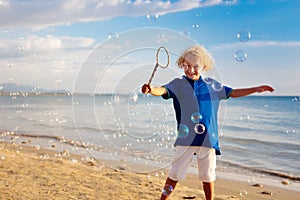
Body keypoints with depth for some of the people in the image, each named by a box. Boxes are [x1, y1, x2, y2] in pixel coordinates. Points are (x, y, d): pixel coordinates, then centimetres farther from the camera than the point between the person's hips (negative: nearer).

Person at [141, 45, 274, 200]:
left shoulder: (212, 85, 10)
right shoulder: (178, 84, 0)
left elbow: (233, 93, 19)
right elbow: (163, 90, -18)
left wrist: (256, 89, 16)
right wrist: (151, 90, -41)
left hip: (208, 139, 3)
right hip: (186, 138, -3)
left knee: (208, 175, 14)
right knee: (175, 174, 2)